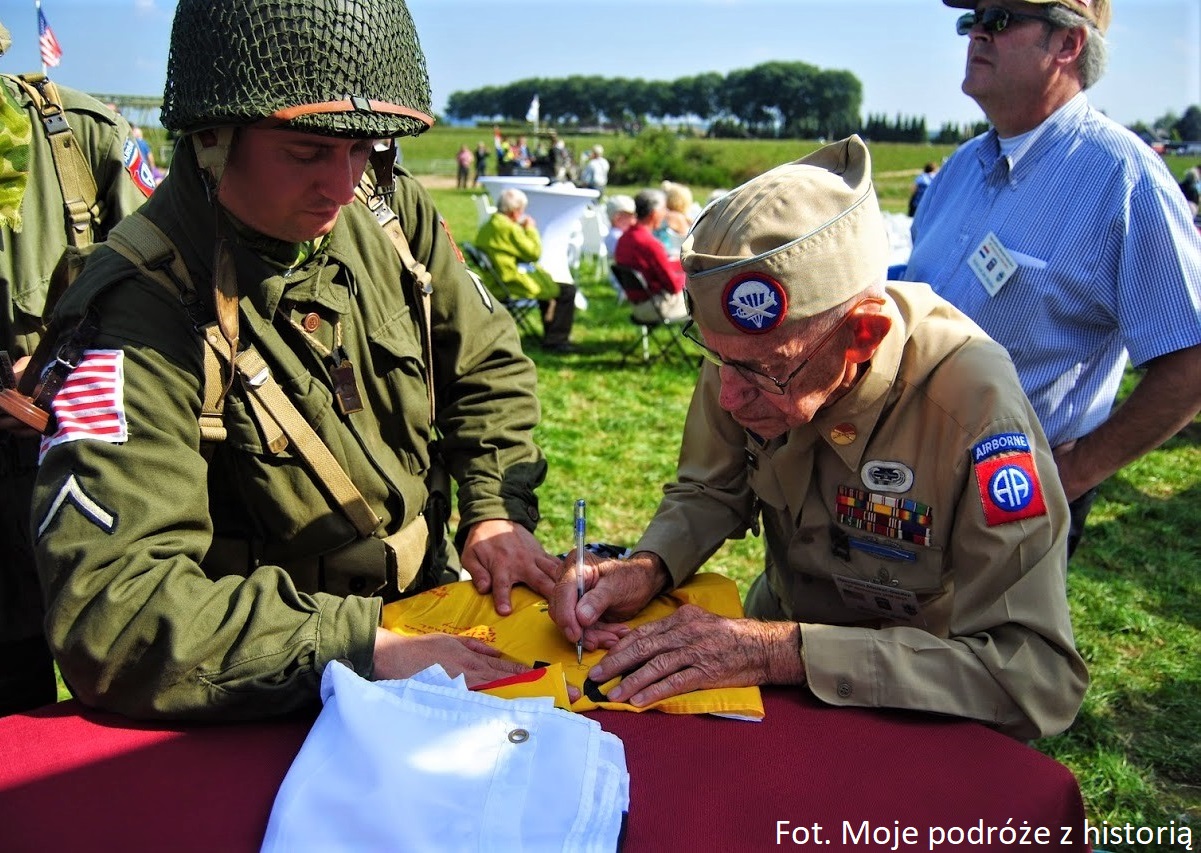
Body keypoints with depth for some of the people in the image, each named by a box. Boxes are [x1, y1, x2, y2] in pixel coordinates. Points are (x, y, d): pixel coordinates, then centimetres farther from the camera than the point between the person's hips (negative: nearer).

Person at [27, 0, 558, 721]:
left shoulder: (390, 209, -4)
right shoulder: (144, 308, -23)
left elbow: (488, 367, 9)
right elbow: (109, 613, -30)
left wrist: (498, 509, -5)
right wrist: (368, 649, -32)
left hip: (434, 596, 6)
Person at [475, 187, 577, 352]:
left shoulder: (486, 227, 11)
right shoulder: (509, 228, -20)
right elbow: (534, 253, -15)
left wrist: (523, 229, 14)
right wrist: (531, 229, -3)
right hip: (516, 285, -11)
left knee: (548, 281, 32)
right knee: (567, 291, -4)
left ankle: (550, 334, 34)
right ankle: (554, 341, -2)